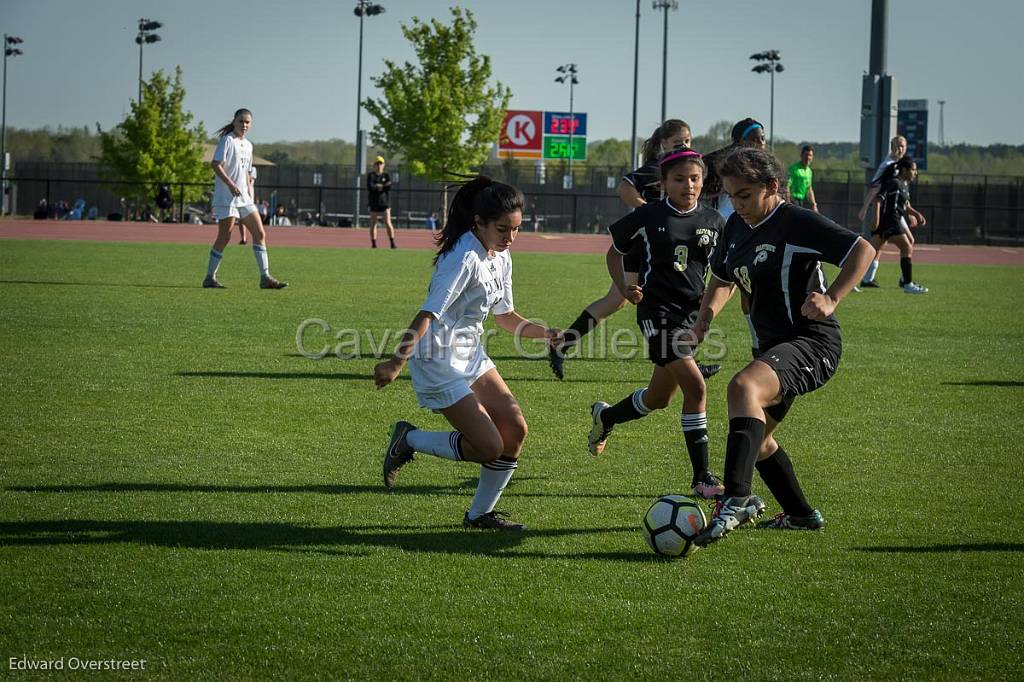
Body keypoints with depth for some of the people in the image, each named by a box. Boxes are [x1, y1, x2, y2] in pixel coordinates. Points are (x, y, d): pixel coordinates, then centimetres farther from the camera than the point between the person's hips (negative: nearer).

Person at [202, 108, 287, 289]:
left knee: (260, 233, 3)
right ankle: (210, 278, 1)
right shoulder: (227, 140, -7)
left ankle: (265, 277, 4)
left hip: (244, 198, 8)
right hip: (226, 197, -8)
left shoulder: (248, 145, 17)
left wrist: (249, 187, 12)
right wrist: (230, 184, -25)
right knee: (224, 237, -7)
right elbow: (215, 164, -17)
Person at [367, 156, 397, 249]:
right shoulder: (371, 175, 4)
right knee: (373, 224, 2)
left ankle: (392, 243, -7)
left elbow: (389, 187, -10)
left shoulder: (387, 175, 7)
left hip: (385, 202, 0)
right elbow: (369, 187, -13)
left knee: (388, 223, -8)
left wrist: (378, 186, -11)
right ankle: (374, 244, 8)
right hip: (374, 203, 0)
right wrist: (383, 186, -9)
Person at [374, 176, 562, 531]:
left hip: (471, 355, 9)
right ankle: (408, 440, 9)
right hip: (438, 362, -9)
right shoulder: (464, 258, -22)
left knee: (515, 429, 0)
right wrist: (396, 363, -33)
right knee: (490, 446, -12)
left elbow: (505, 316, 18)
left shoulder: (500, 257, 6)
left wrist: (545, 333, 3)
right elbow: (427, 315, -28)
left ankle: (480, 514, 16)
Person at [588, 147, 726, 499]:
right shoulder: (648, 217, -4)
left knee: (659, 398, 16)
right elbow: (615, 252, 9)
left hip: (692, 312, 5)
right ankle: (701, 477, -11)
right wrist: (624, 288, -7)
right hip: (657, 312, -5)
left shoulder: (712, 221, 4)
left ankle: (605, 416, 47)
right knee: (696, 387, -18)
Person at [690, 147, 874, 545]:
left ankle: (737, 500, -50)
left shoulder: (798, 223, -13)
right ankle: (800, 515, 41)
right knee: (755, 437, 21)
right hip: (773, 346, 10)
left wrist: (831, 299, -26)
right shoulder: (737, 227, 10)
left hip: (813, 341, -10)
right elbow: (723, 277, 25)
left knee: (744, 387, -37)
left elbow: (863, 250, -15)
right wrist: (706, 316, 6)